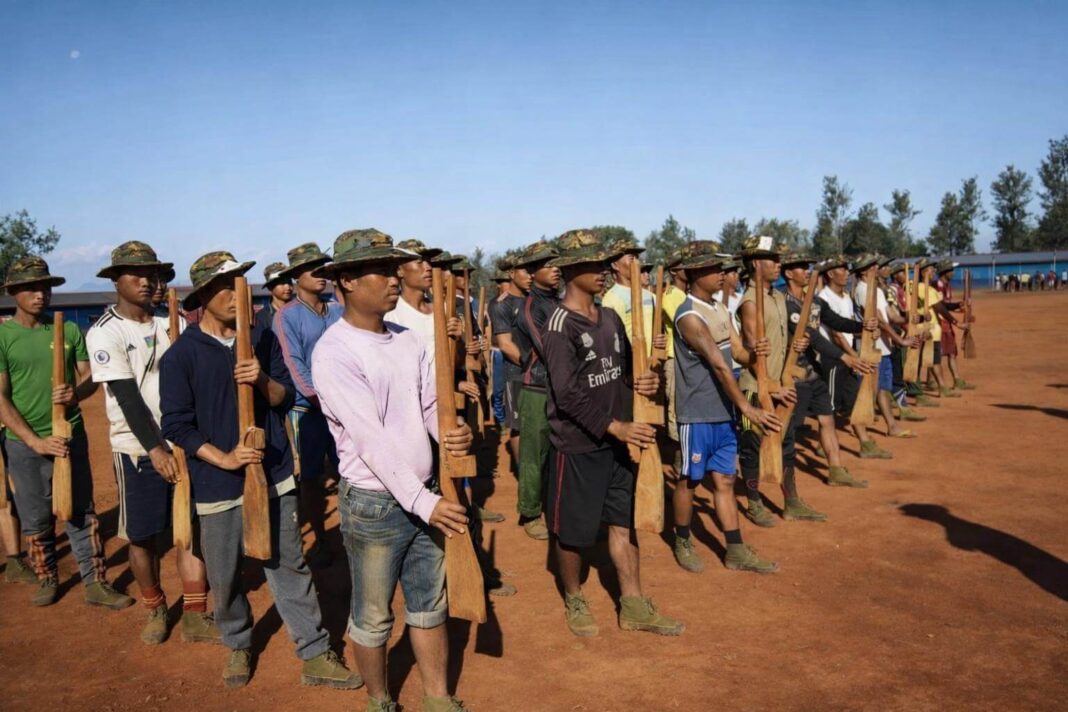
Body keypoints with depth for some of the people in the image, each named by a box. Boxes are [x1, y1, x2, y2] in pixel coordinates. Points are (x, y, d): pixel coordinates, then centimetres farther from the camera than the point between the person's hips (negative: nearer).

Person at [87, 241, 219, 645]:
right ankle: (155, 610, 28)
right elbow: (127, 396, -15)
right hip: (138, 449, -3)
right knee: (143, 535, 7)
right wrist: (155, 449, -21)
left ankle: (195, 617, 13)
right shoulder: (104, 333, -7)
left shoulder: (170, 323, 6)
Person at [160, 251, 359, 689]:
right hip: (218, 485, -2)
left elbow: (286, 397, 5)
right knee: (224, 577, 12)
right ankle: (238, 646, 37)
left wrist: (263, 380, -17)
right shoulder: (180, 356, -6)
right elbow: (176, 425, -7)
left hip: (275, 475, 2)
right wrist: (224, 458, -18)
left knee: (291, 566, 7)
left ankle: (315, 655, 17)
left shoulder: (262, 339, 3)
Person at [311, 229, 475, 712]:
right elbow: (371, 438, -23)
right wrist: (422, 502, -25)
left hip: (424, 492, 6)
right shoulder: (334, 351, -17)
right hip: (374, 501, -6)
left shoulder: (408, 339, 4)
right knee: (373, 617, 12)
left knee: (430, 604, 18)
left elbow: (431, 404, 5)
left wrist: (454, 433, -18)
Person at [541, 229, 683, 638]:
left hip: (614, 440, 7)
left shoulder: (610, 319, 7)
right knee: (572, 530, 7)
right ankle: (574, 600, 30)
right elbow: (568, 395, -23)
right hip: (576, 446, -7)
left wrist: (644, 381, -8)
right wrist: (615, 427, -27)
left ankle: (634, 606, 24)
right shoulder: (560, 325, -17)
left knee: (625, 521, 13)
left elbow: (625, 367, 15)